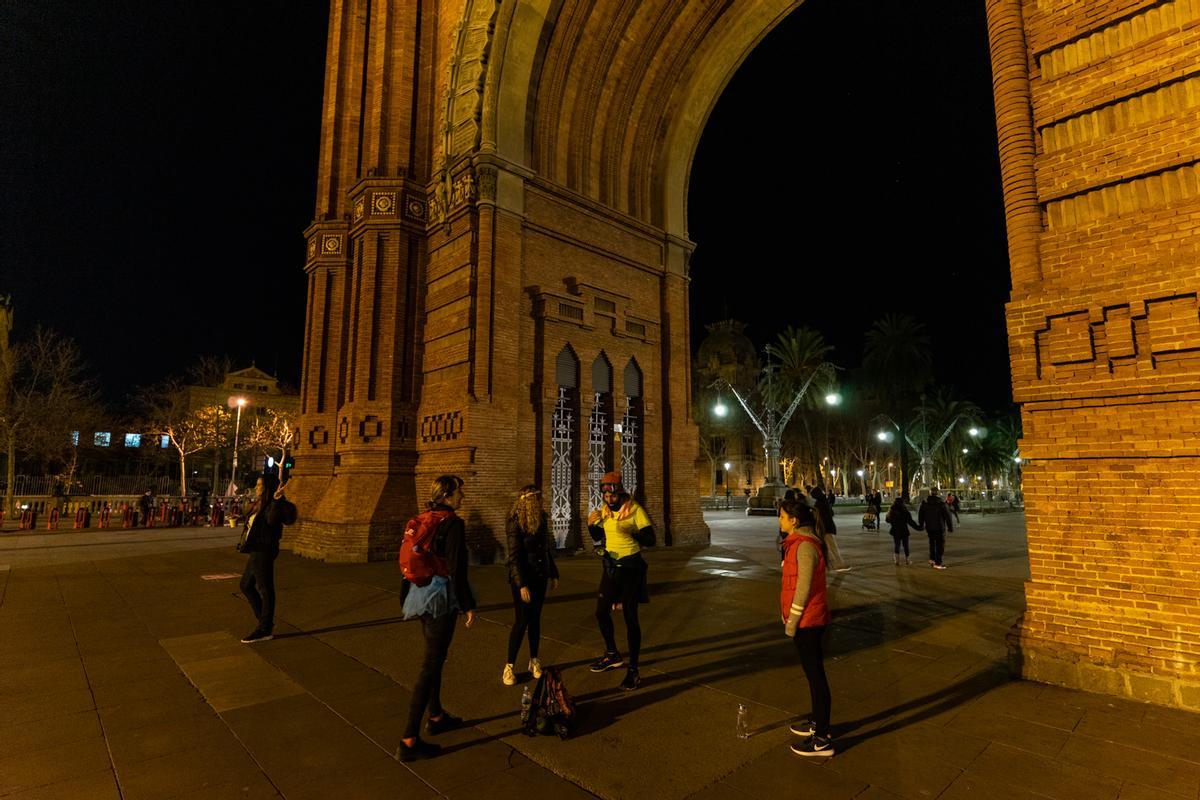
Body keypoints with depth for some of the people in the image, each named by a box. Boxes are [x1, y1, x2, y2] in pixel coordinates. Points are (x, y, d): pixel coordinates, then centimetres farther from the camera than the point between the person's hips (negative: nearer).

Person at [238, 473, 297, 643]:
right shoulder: (260, 505, 12)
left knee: (265, 590, 0)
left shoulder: (271, 506, -17)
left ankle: (265, 630, 11)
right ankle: (265, 621, 28)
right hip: (256, 551, 11)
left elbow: (289, 519, -38)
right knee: (246, 586, 20)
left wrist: (278, 501, -43)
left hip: (264, 552, -11)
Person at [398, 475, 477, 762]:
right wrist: (469, 605, -11)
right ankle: (410, 741, 3)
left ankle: (436, 716, 39)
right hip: (441, 598, -9)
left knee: (435, 658, 23)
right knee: (431, 666, -2)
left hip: (420, 595, 9)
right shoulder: (453, 523, -17)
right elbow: (457, 570, -19)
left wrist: (406, 597, 24)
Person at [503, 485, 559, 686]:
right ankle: (509, 666, 12)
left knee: (535, 619, 12)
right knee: (522, 621, -2)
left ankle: (534, 660, 24)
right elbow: (514, 557, -17)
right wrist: (522, 585, -21)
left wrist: (553, 574, 12)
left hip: (540, 578, 6)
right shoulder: (516, 524, -16)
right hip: (522, 579, -6)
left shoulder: (542, 520, 3)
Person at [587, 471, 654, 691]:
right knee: (601, 612, 14)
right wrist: (591, 525, -7)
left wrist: (631, 531, -34)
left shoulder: (635, 510, -16)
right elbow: (598, 538, 12)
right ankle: (612, 655, 37)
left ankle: (633, 670, 13)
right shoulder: (603, 510, 1)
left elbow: (650, 540, -18)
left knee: (630, 617, 0)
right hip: (610, 566, 6)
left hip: (630, 568, -6)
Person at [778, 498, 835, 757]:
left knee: (815, 675, -1)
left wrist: (792, 622, -16)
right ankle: (817, 723, 35)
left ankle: (822, 739, 10)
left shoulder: (805, 546, -20)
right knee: (813, 672, 20)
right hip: (808, 620, 10)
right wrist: (790, 617, 19)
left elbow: (804, 587, -21)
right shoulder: (798, 542, 10)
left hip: (807, 621, -10)